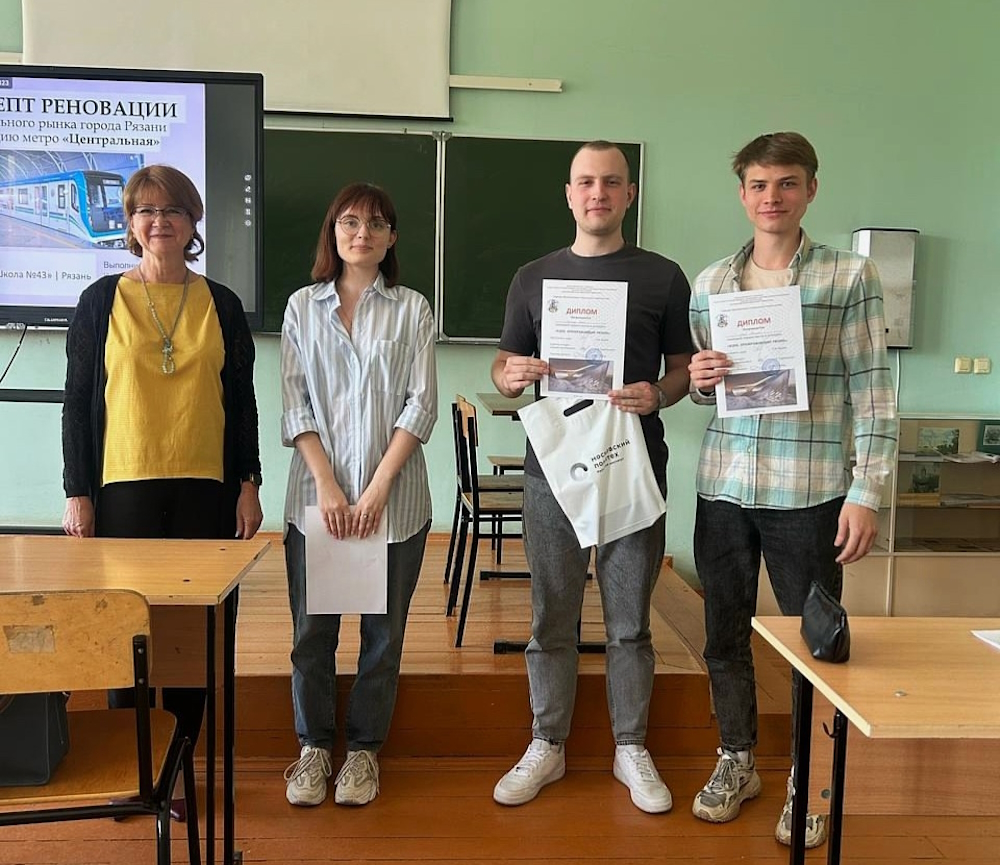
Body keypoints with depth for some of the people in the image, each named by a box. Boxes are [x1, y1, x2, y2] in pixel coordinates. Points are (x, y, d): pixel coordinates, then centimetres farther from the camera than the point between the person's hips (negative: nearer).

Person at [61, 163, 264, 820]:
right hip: (123, 490, -1)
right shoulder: (103, 300, 5)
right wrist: (78, 493, -1)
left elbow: (243, 403, 10)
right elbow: (78, 401, 4)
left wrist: (248, 485, 4)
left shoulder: (222, 305, 8)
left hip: (206, 492, 1)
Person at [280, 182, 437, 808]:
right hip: (317, 493, 1)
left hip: (394, 497, -1)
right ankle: (314, 745, 25)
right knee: (312, 628, 6)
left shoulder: (412, 309, 4)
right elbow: (295, 406, 2)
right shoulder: (303, 307, 8)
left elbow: (421, 406, -3)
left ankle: (365, 747, 24)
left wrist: (378, 488, -11)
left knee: (384, 629, 6)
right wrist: (327, 485, -9)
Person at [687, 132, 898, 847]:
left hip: (809, 493, -3)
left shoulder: (851, 276, -2)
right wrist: (700, 378, -7)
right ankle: (736, 762, 33)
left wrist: (866, 493, -9)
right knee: (726, 633, 13)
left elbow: (873, 393, -4)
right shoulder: (711, 283, 8)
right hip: (723, 488, 3)